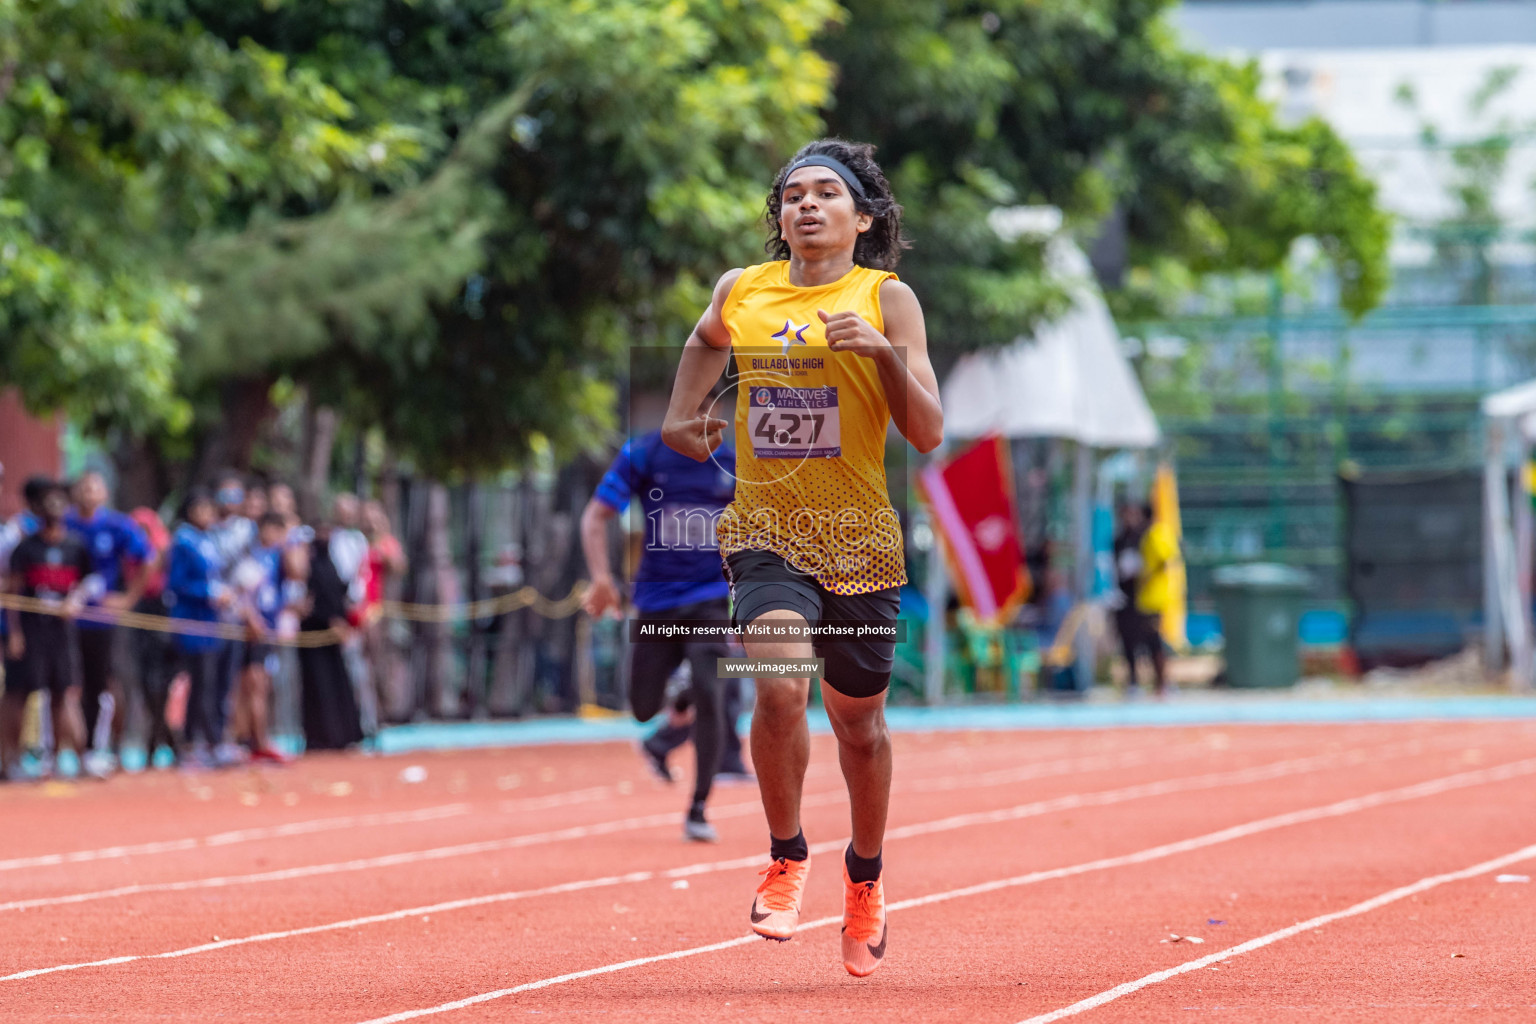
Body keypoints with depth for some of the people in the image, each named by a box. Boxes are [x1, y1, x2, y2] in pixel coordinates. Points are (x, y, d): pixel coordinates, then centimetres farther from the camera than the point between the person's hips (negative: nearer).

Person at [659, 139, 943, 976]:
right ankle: (786, 857, 0)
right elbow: (706, 341, 30)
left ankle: (865, 876, 38)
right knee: (779, 687, -23)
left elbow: (927, 433, -8)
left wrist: (884, 352, -22)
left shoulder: (887, 300, -3)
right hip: (766, 536, 0)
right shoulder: (740, 293, 5)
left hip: (860, 542, 0)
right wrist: (680, 417, 17)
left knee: (858, 719, 12)